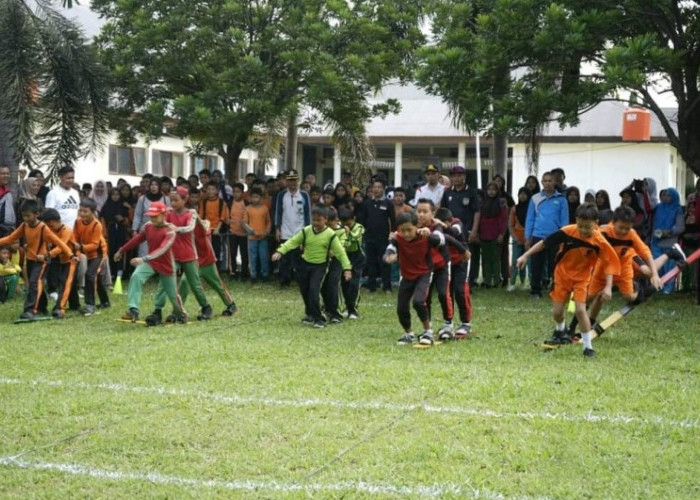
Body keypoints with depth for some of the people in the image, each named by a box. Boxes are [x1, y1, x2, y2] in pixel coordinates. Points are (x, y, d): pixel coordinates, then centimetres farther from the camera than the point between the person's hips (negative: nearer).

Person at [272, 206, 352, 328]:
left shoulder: (330, 235, -12)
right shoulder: (306, 231, -3)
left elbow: (340, 252, -10)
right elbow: (293, 241, -3)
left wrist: (347, 268, -16)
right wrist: (280, 251, -16)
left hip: (320, 266, -4)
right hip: (305, 264, 4)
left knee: (314, 290, -19)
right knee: (304, 290, 12)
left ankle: (318, 319, -11)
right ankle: (310, 314, 35)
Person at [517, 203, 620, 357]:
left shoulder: (599, 241, -23)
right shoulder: (567, 232, -24)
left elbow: (609, 263, -15)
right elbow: (544, 243, -12)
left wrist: (608, 287, -24)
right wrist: (526, 256, -9)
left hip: (581, 278, -1)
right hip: (562, 274, 1)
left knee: (580, 310, -17)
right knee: (557, 311, 5)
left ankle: (588, 347, -2)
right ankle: (561, 332, 40)